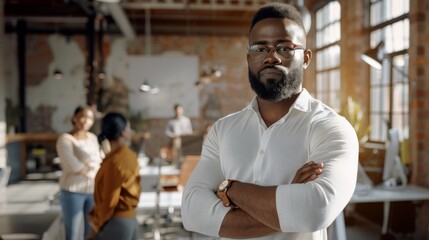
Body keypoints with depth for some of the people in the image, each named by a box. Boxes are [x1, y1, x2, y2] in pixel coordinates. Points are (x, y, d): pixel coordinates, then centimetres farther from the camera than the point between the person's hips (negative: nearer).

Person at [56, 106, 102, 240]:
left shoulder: (92, 138, 7)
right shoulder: (65, 139, -12)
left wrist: (82, 167, -14)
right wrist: (92, 165, -5)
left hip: (93, 191, 6)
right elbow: (74, 168, -19)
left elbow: (99, 165, 2)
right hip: (72, 192, -5)